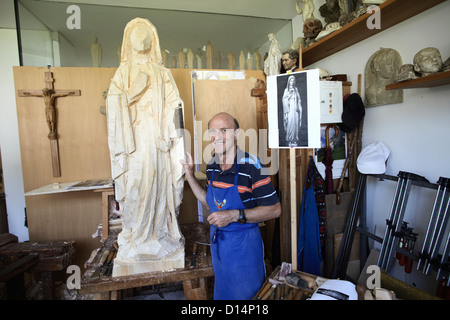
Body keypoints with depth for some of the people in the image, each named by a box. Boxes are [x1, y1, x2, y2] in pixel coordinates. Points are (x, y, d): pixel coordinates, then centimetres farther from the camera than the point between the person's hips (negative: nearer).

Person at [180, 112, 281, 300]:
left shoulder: (250, 165, -23)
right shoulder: (211, 165, -2)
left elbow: (274, 209, -19)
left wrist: (234, 215, -27)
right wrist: (190, 175, 3)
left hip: (244, 244, -6)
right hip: (217, 241, 6)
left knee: (248, 293, 16)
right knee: (222, 292, 27)